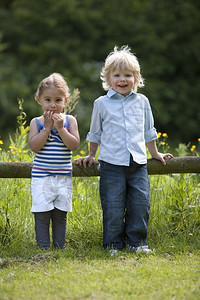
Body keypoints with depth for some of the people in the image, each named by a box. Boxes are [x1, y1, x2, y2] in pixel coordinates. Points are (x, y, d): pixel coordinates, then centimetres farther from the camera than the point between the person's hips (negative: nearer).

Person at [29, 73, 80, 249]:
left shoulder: (69, 121, 2)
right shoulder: (37, 122, 1)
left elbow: (74, 145, -9)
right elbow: (34, 146, -12)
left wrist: (60, 127, -15)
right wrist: (47, 127, -15)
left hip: (63, 177, 1)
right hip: (41, 177, -1)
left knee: (60, 215, 7)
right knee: (42, 214, -4)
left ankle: (59, 247, 14)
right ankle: (43, 248, 2)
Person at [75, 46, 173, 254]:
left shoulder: (142, 102, 10)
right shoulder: (101, 104, 4)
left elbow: (148, 131, 22)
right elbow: (95, 133, 16)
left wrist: (155, 154, 26)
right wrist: (91, 156, 19)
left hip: (138, 163, 2)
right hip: (112, 163, -2)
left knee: (140, 203, -1)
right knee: (113, 206, -3)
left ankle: (136, 241, 13)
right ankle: (113, 244, 8)